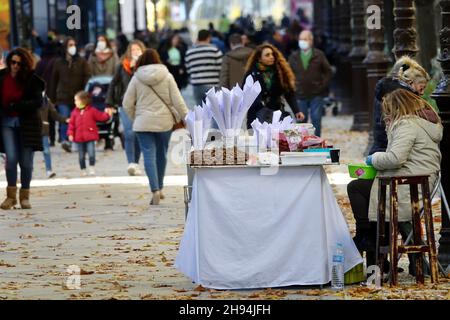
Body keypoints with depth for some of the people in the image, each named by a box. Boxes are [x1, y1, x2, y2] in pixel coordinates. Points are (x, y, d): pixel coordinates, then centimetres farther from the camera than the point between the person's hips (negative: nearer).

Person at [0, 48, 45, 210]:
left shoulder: (32, 80, -5)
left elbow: (38, 102, -11)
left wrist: (15, 106, -18)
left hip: (27, 124, -1)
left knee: (26, 162, 0)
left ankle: (24, 196, 16)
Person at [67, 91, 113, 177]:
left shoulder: (92, 111, 0)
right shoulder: (75, 112, 7)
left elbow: (101, 117, 3)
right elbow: (72, 124, 6)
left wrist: (107, 114, -14)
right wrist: (70, 133, -2)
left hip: (90, 137, -3)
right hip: (79, 138, 3)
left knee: (91, 153, -13)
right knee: (81, 156, 8)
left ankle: (92, 169, -1)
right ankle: (83, 170, 20)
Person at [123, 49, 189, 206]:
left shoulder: (136, 78, -1)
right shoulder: (167, 77, -1)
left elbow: (127, 104, 0)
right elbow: (177, 100, -2)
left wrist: (134, 118, 15)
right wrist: (185, 117, 8)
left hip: (143, 122, -1)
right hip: (164, 121, 1)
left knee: (149, 155, -4)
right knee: (161, 154, 16)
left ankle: (155, 190, -19)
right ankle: (159, 188, 28)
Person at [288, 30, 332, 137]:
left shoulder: (319, 55, 0)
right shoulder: (294, 57, 6)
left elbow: (328, 72, 4)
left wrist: (323, 86, -4)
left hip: (316, 95, -2)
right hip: (300, 95, 2)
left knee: (316, 119, -1)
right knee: (301, 120, 5)